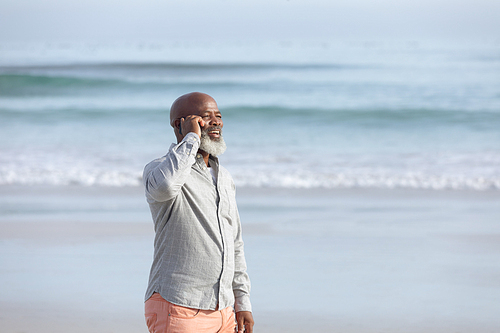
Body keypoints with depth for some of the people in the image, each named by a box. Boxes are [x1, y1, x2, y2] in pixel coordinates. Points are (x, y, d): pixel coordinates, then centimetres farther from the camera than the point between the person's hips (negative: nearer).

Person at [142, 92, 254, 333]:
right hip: (177, 310, -7)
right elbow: (164, 186, -33)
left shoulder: (223, 178, 18)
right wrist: (191, 137, -18)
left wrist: (243, 303, 16)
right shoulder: (158, 170, -5)